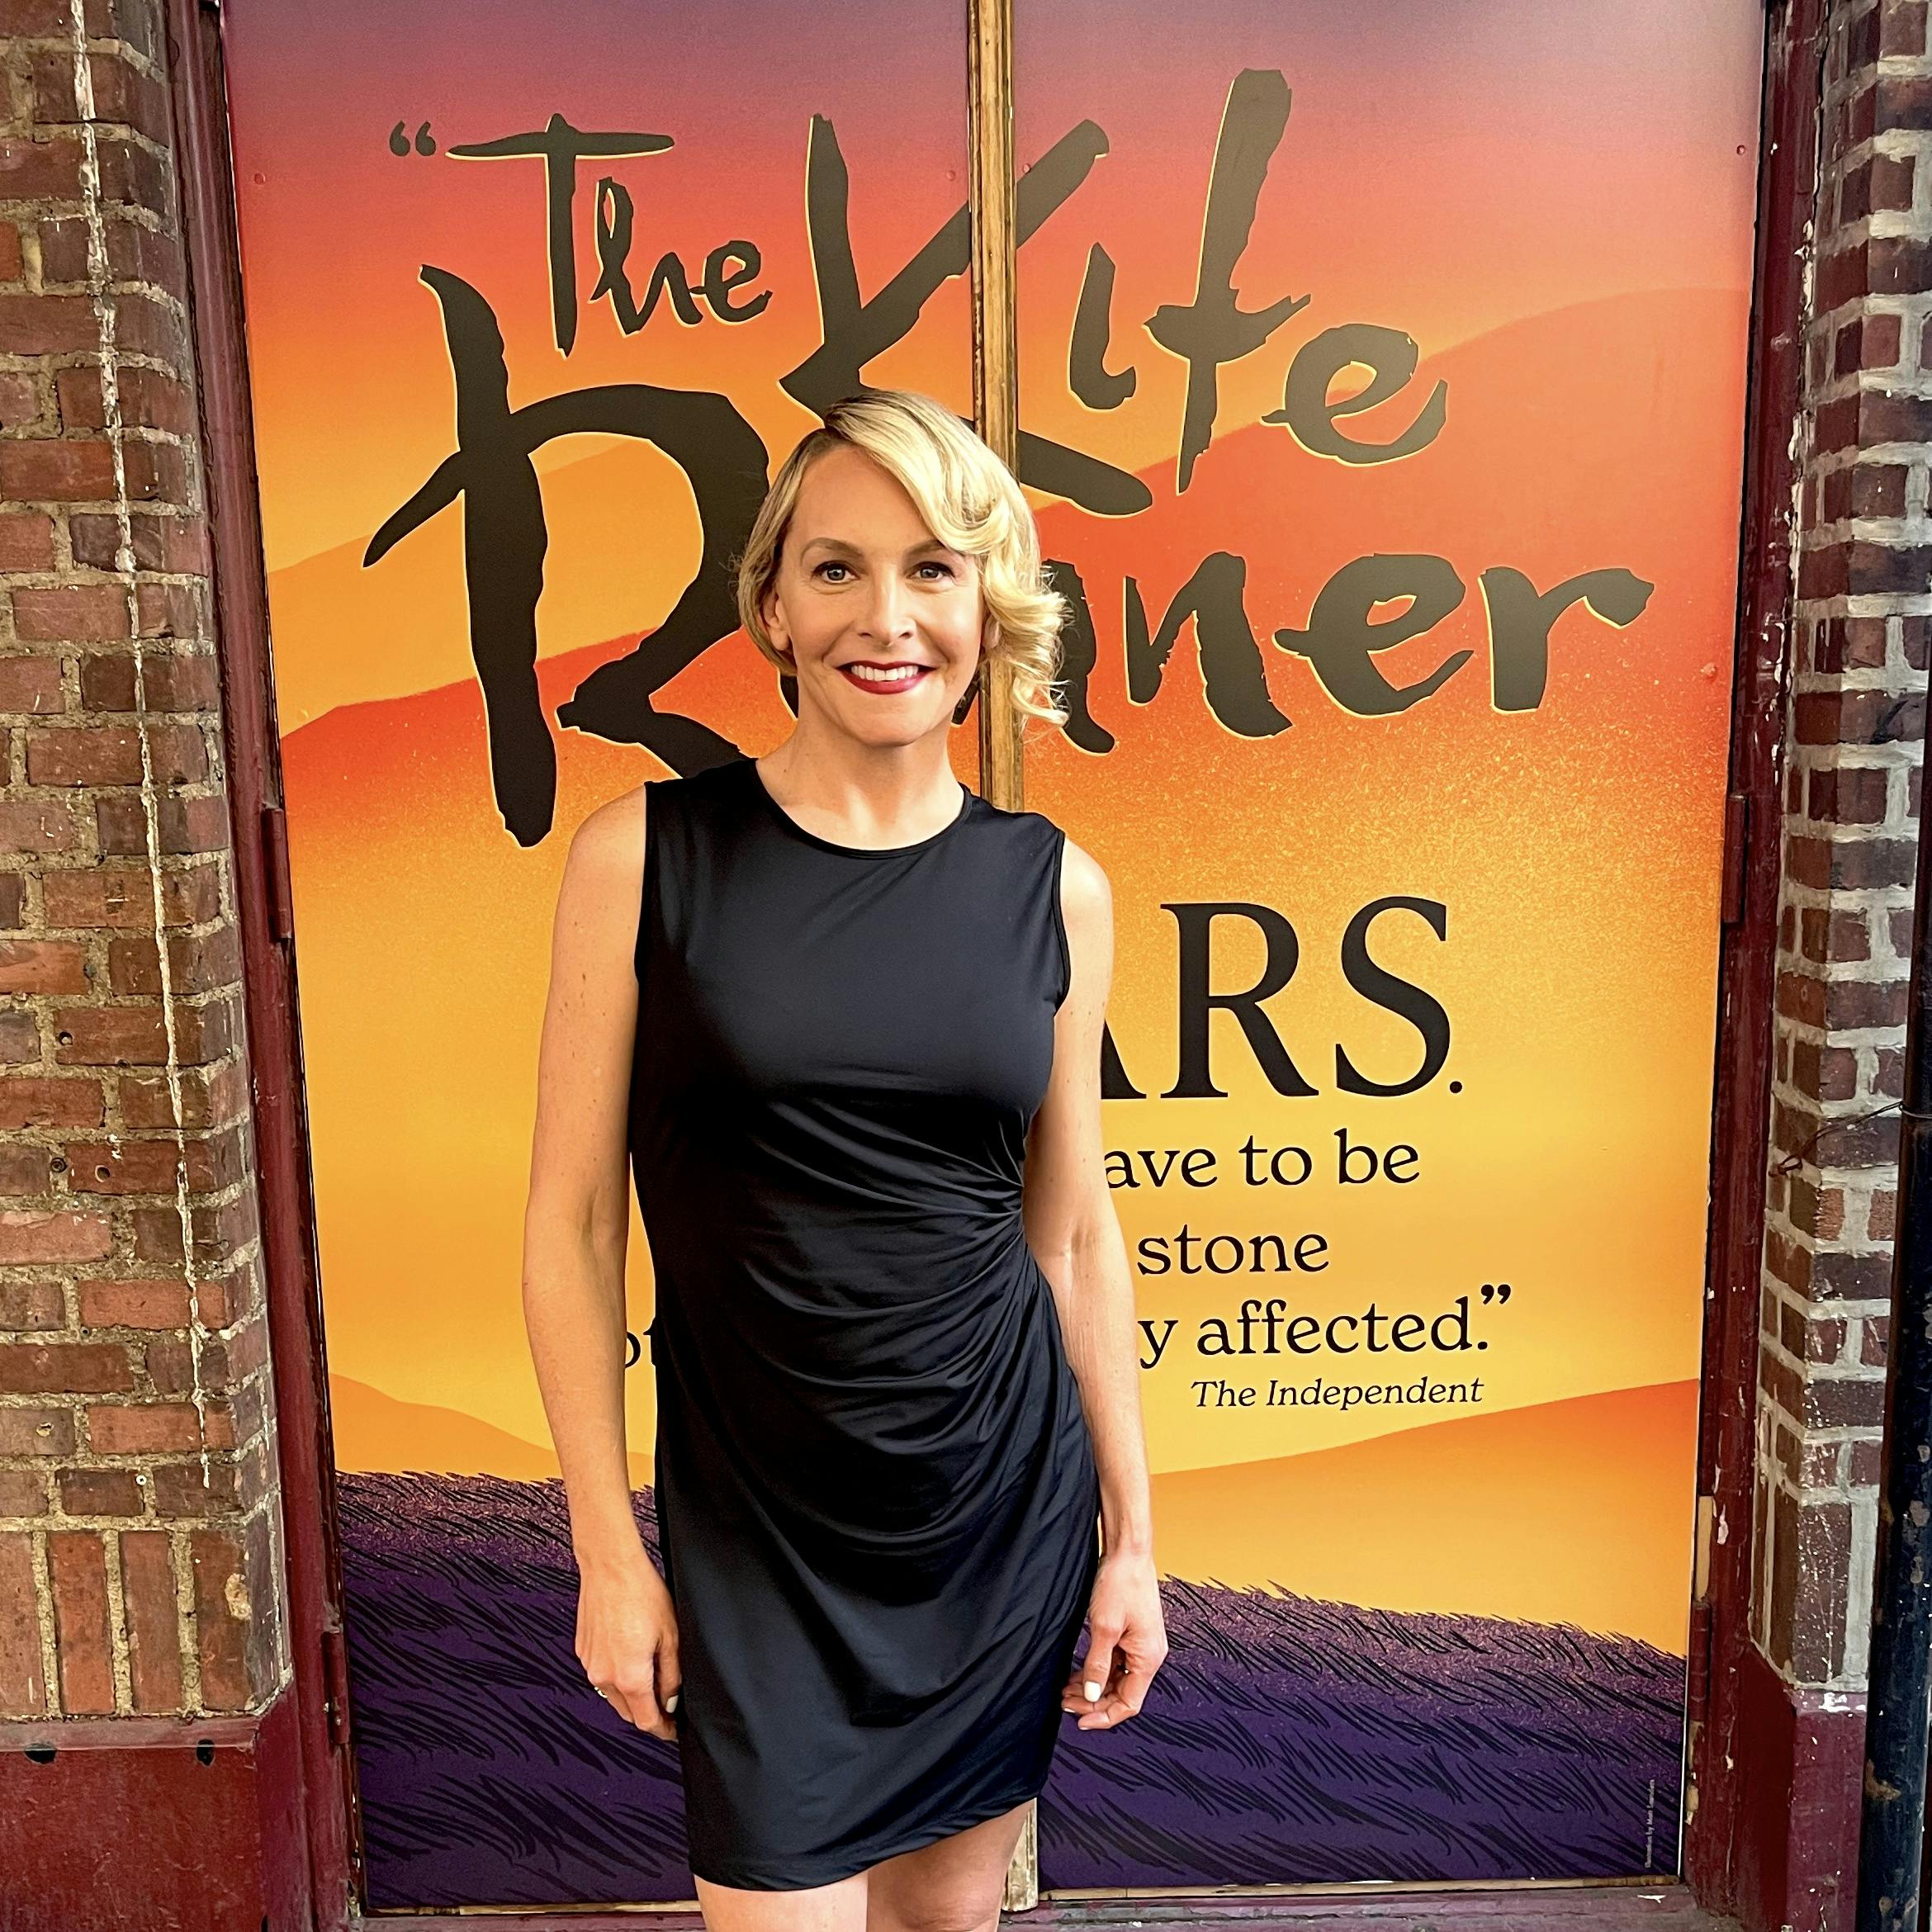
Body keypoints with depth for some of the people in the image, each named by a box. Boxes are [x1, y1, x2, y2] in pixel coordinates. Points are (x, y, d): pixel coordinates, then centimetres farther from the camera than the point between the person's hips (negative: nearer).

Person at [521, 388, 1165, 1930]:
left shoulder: (1054, 888, -2)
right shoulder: (646, 855, -9)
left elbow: (1075, 1230, 5)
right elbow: (572, 1220, -5)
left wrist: (1132, 1533, 6)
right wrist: (608, 1548, -4)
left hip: (1009, 1505, 3)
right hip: (753, 1526, -2)